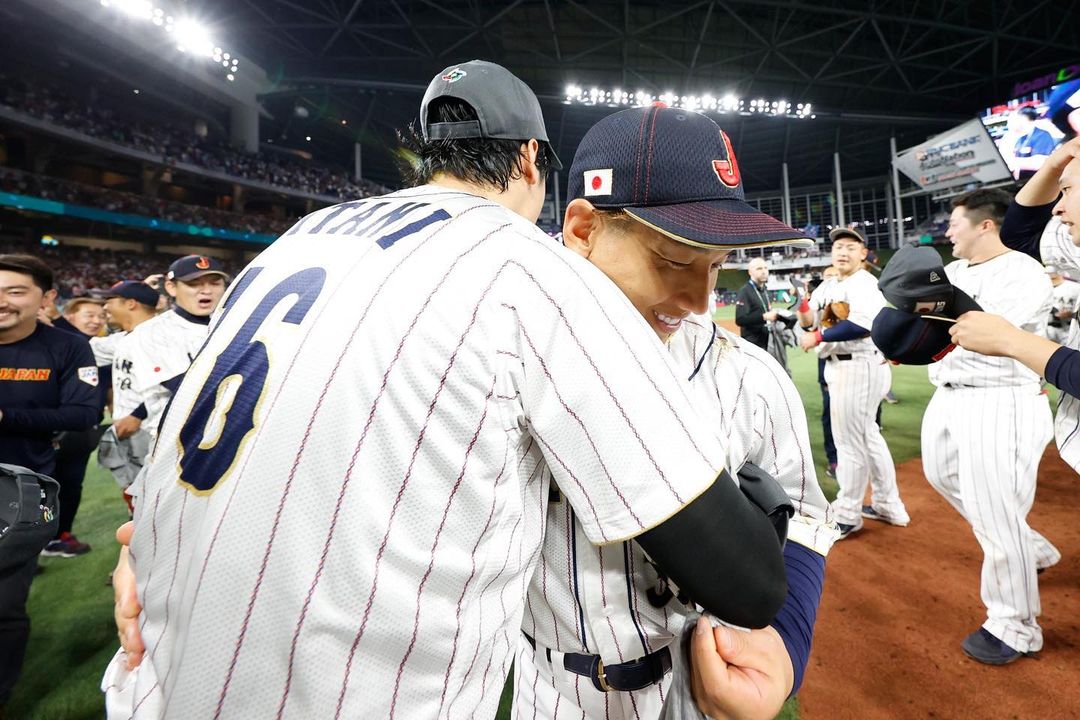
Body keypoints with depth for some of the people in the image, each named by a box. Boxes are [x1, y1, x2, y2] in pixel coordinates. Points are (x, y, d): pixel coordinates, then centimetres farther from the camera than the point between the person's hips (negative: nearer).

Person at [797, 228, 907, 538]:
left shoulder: (865, 283, -11)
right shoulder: (827, 288, 15)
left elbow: (861, 325, -26)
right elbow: (810, 323, 11)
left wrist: (819, 336, -18)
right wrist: (803, 305, -9)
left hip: (860, 367, -10)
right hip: (839, 367, 10)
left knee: (850, 441, -1)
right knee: (868, 436, 18)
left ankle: (847, 516, 12)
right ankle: (888, 506, 33)